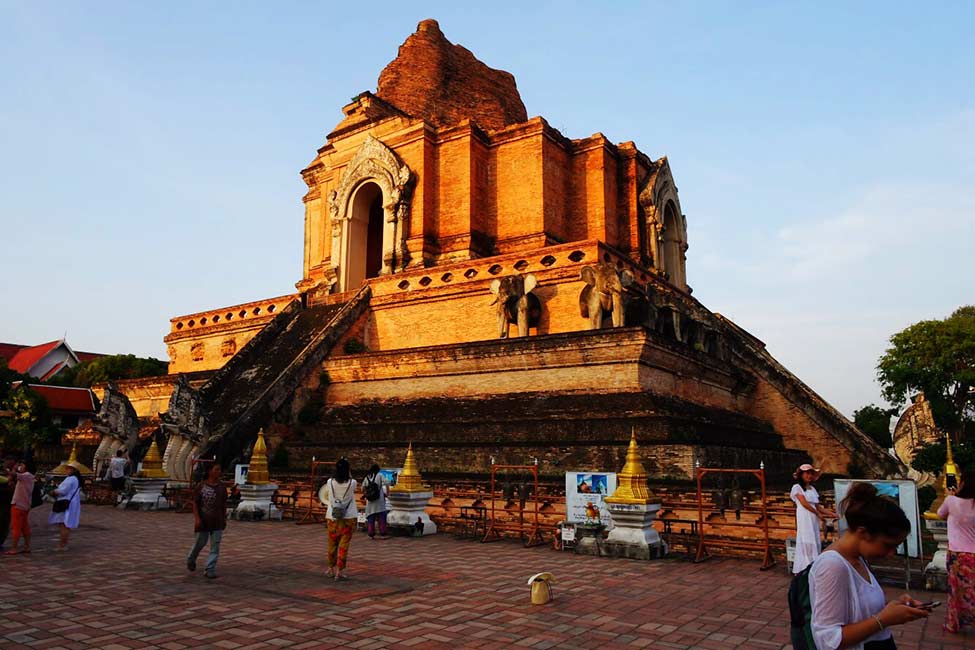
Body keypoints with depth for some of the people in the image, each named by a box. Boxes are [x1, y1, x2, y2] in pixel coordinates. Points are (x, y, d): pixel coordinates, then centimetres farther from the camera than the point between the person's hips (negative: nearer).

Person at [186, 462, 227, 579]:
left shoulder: (222, 486, 4)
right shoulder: (201, 486, -6)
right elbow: (195, 503, -6)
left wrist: (224, 518, 10)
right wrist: (197, 518, -14)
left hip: (217, 521, 3)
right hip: (203, 520, -3)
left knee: (215, 546, -3)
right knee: (200, 543, 9)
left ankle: (210, 570, 1)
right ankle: (191, 560, 39)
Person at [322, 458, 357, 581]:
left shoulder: (330, 482, -7)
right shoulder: (352, 483, -12)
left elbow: (326, 497, 9)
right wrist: (349, 474, 6)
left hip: (332, 517, 2)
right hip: (348, 517, -2)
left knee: (332, 544, 16)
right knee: (344, 545, 4)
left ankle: (331, 569, 31)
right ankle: (339, 572, 4)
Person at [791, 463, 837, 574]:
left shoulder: (812, 489, 18)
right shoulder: (797, 487, -2)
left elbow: (817, 506, 14)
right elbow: (804, 503, -10)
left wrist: (832, 513, 4)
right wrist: (819, 514, -7)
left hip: (814, 519, 7)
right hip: (804, 519, -7)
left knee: (815, 542, 4)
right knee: (806, 542, -9)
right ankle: (805, 568, -8)